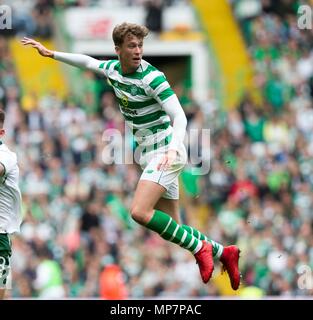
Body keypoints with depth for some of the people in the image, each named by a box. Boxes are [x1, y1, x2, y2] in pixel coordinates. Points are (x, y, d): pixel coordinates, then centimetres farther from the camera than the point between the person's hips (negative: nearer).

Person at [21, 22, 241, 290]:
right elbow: (87, 61, 27)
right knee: (172, 229, 4)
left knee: (140, 212, -25)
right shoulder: (113, 69, 6)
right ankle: (223, 252, 20)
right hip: (150, 155, 8)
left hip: (165, 152, -8)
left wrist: (173, 149, -38)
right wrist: (51, 53, 29)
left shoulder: (152, 77, -18)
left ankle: (199, 248, -14)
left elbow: (179, 116, -23)